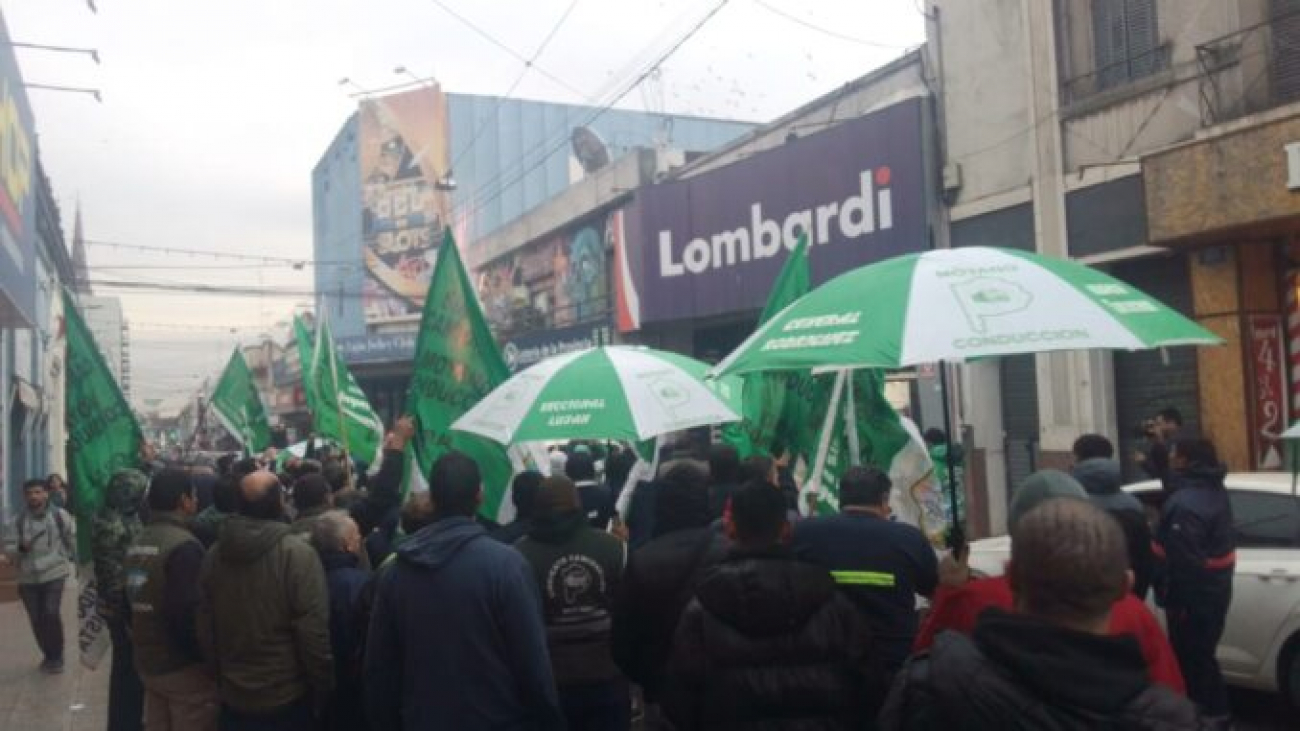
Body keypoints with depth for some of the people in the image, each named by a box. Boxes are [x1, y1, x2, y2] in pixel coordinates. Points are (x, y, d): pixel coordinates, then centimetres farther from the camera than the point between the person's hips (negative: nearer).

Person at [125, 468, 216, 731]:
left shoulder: (137, 542, 7)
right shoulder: (184, 545, -21)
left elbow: (134, 601, 15)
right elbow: (189, 613, -24)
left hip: (148, 661, 9)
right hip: (183, 666, -8)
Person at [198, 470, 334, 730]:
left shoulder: (214, 553, -3)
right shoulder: (297, 553, -20)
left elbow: (204, 629, 5)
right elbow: (314, 633, -21)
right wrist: (323, 691, -8)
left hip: (233, 697, 5)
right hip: (287, 697, -5)